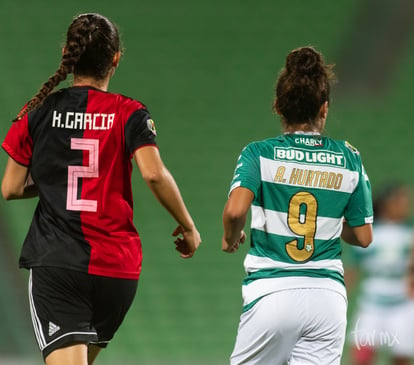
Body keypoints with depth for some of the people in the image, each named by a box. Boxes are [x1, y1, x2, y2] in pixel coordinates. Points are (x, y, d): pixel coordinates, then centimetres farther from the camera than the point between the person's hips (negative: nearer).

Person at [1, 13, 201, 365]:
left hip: (54, 261, -1)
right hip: (117, 267, 2)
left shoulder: (39, 112, 4)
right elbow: (154, 173, -13)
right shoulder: (130, 114, 1)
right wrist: (188, 227, -1)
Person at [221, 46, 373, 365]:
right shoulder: (349, 158, 6)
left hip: (272, 290, -2)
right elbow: (363, 237, 9)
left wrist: (230, 239, 4)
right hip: (328, 294, 2)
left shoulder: (260, 153, -1)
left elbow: (235, 210, -18)